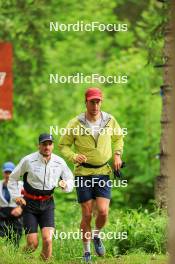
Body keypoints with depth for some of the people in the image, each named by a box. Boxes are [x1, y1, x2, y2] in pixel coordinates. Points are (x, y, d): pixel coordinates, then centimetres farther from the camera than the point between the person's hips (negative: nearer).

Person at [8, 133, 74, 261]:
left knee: (48, 240, -17)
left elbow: (70, 180, 11)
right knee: (32, 244, -7)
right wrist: (16, 196, -8)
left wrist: (65, 185, -13)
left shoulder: (60, 162, -3)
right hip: (29, 204, -2)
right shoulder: (28, 160, -10)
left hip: (47, 204, 2)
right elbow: (13, 178, 4)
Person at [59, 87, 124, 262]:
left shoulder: (109, 120, 0)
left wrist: (117, 155, 4)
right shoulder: (76, 123, -8)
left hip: (103, 172, 2)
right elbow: (63, 145, 0)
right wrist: (74, 157, -18)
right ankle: (86, 251, 16)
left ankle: (96, 235, 22)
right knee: (87, 215, 0)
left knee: (103, 212, -11)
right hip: (83, 174, -2)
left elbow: (118, 137, 20)